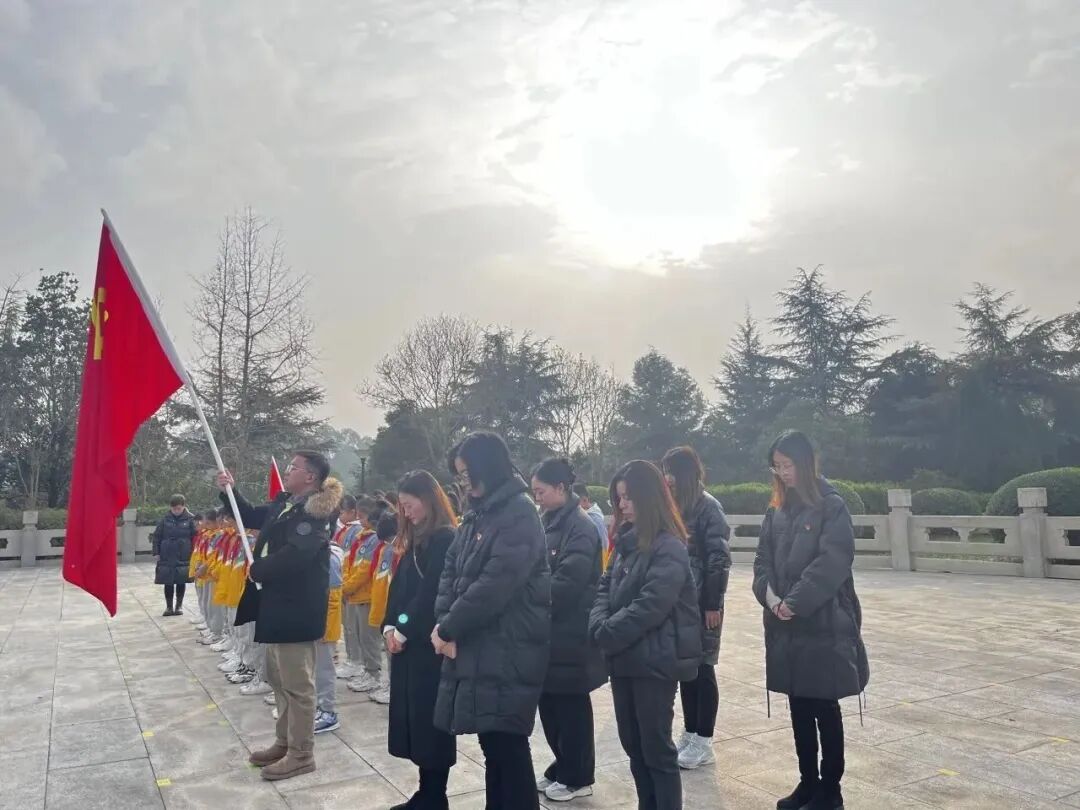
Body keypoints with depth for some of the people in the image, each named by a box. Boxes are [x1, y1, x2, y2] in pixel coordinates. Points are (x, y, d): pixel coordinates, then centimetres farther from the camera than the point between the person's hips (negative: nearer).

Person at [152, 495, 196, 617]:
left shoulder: (190, 520, -4)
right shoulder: (165, 520, 1)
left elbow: (195, 537, -2)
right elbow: (156, 537, 5)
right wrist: (156, 553, 0)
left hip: (184, 558, -1)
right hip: (167, 557, 1)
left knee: (181, 583, 7)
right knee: (168, 583, 6)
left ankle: (179, 606, 20)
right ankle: (169, 607, 17)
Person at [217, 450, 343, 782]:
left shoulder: (315, 512, -18)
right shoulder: (283, 503, 10)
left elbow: (295, 554, -28)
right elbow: (252, 517, 25)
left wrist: (257, 569, -13)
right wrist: (229, 492, 12)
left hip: (297, 609, -10)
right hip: (277, 603, 10)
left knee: (297, 683, 0)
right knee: (279, 677, 20)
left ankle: (301, 755, 13)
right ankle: (284, 742, 34)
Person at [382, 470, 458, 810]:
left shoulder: (446, 539, -13)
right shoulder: (416, 540, 14)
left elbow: (432, 593, -18)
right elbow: (399, 586, 12)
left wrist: (404, 630, -13)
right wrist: (390, 627, 1)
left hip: (430, 644, -8)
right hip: (407, 642, 8)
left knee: (430, 718, 1)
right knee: (413, 716, 12)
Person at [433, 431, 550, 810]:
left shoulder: (520, 515, -15)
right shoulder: (477, 515, 12)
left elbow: (494, 585, -21)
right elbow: (451, 571, 10)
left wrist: (448, 628, -12)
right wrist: (444, 623, -6)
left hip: (509, 654, -8)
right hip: (476, 650, 8)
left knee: (507, 746, 0)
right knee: (492, 744, 16)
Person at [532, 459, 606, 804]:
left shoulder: (581, 528, -16)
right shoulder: (547, 523, 11)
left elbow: (566, 584, -23)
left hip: (570, 634, -8)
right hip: (547, 631, 8)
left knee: (571, 707, 6)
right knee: (549, 704, 16)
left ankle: (578, 777, 22)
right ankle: (561, 768, 32)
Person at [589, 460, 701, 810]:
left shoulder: (669, 547, -16)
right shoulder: (627, 540, 9)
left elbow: (650, 606, -23)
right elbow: (606, 588, 9)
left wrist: (606, 635, -15)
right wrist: (598, 625, -9)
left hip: (655, 661, -8)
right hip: (624, 659, 8)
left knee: (657, 748, 4)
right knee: (632, 744, 17)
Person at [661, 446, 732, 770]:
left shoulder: (707, 506, -12)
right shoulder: (673, 505, 9)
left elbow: (719, 558, -15)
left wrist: (713, 603, -16)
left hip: (701, 602, -7)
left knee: (702, 669, 3)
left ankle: (704, 743, 14)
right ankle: (690, 735, 26)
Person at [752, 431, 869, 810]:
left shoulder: (832, 507, -8)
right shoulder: (777, 511, 9)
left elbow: (831, 563, -17)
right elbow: (763, 559, 7)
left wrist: (794, 602, -18)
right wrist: (769, 594, -11)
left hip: (824, 623, -5)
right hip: (786, 626, 6)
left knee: (825, 708, 6)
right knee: (799, 707, 14)